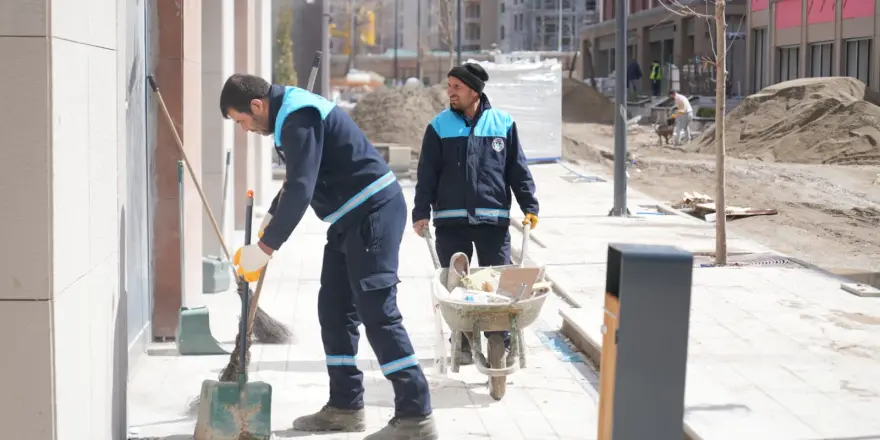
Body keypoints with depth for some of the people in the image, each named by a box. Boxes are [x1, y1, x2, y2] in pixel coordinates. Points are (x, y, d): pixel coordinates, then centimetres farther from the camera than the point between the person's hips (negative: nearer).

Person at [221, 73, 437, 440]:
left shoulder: (299, 118, -19)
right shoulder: (290, 113, 15)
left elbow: (300, 191, -27)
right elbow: (297, 182, 29)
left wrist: (265, 247, -23)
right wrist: (270, 219, 29)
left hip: (373, 211, -11)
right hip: (351, 218, 11)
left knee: (377, 312, -13)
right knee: (334, 308, 12)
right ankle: (345, 406, 19)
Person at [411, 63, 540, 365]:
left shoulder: (503, 124, 5)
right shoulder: (439, 126, 5)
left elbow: (518, 169, 8)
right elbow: (427, 173, 4)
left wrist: (529, 206, 2)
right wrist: (421, 212, -4)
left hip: (494, 218, 0)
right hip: (451, 220, 1)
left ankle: (501, 342, 11)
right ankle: (462, 343, 15)